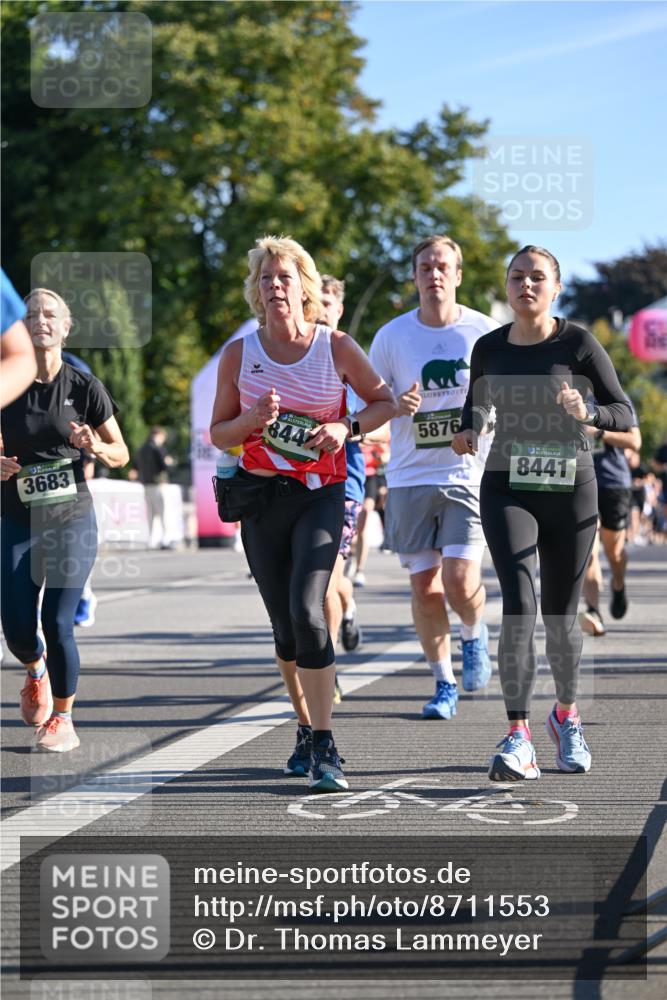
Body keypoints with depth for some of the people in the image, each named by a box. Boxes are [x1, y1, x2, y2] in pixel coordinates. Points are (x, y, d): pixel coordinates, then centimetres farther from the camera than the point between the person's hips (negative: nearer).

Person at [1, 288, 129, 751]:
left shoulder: (84, 387, -3)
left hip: (71, 518, -2)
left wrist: (97, 448, -19)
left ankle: (63, 721, 9)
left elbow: (122, 454, 3)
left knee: (58, 623, -10)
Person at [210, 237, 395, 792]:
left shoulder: (336, 347, -5)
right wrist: (252, 419, -14)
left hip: (321, 495, -3)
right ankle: (306, 730, 27)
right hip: (262, 498, 3)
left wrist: (347, 428, -11)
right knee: (285, 626, 7)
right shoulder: (239, 354, 0)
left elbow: (384, 402, 8)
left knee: (306, 611, -19)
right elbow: (219, 433, 7)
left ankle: (324, 747, -15)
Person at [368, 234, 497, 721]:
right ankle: (444, 684, 20)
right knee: (424, 586, 3)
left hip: (469, 475, -2)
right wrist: (397, 405, -12)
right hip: (410, 478, 2)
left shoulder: (485, 332, 0)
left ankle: (475, 635, 21)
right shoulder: (391, 336, 2)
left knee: (460, 583, -13)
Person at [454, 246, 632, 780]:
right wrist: (468, 431, -1)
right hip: (508, 489, 1)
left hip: (570, 490, -1)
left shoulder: (578, 343, -5)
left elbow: (624, 413, -5)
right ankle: (518, 737, -20)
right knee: (519, 604, -17)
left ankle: (566, 715, 36)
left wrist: (587, 410, -25)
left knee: (560, 614, 9)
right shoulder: (489, 349, 4)